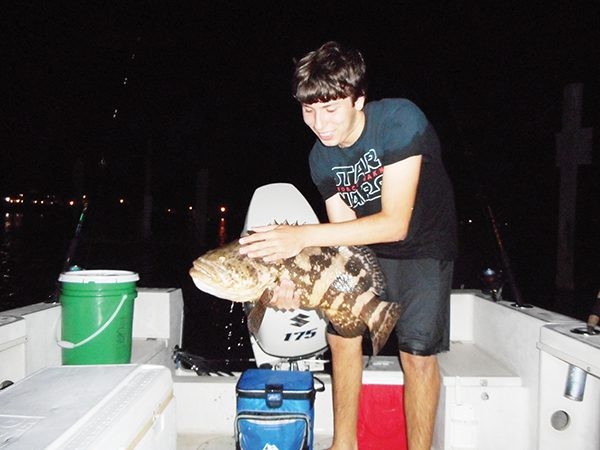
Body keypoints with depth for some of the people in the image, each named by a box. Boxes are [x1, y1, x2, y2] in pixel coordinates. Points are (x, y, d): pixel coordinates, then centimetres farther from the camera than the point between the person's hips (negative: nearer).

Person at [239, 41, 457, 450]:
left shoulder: (400, 120, -29)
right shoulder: (321, 158, -11)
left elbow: (395, 224, -34)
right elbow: (344, 235, -10)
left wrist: (305, 236, -38)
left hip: (424, 247, -5)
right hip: (367, 247, 5)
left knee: (418, 352, -10)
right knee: (342, 335, 2)